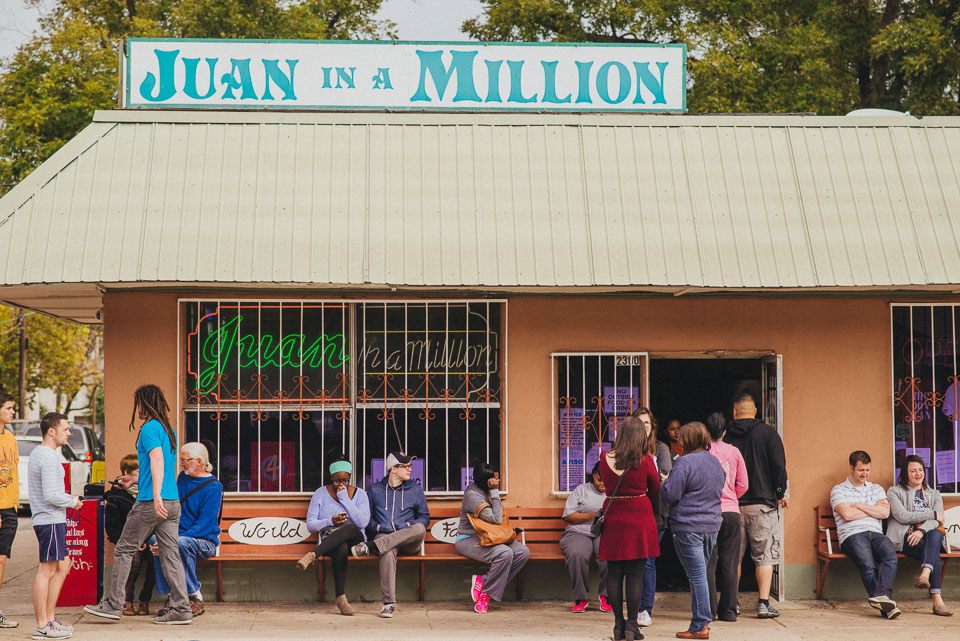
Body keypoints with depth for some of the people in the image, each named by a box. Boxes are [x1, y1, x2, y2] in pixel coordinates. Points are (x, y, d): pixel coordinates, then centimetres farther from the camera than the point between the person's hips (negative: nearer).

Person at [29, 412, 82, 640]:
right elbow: (51, 495, -22)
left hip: (49, 520, 11)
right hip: (50, 521, -11)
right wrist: (73, 502, -8)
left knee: (63, 566, 15)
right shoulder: (48, 458, -16)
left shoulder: (38, 453, 17)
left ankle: (49, 619, 18)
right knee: (47, 571, -7)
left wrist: (68, 498, 13)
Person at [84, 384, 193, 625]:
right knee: (171, 554, 5)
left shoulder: (149, 428, -8)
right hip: (173, 502, 8)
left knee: (124, 550, 4)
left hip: (151, 503, -8)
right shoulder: (169, 429, 17)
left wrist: (156, 496, -30)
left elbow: (157, 460, -21)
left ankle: (114, 605, 8)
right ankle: (180, 609, 1)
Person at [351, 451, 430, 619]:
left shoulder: (415, 490, 18)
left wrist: (410, 526, -3)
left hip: (408, 541, 1)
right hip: (383, 537, -1)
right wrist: (378, 527, -4)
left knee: (420, 529, -36)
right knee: (388, 553, -40)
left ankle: (371, 547, -41)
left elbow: (425, 517, 18)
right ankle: (389, 603, -41)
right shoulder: (375, 490, 16)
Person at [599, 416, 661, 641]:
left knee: (614, 572, 7)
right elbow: (655, 489, 6)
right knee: (635, 572, 0)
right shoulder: (645, 461, -7)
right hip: (639, 519, -2)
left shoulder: (605, 459, 0)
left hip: (613, 519, 2)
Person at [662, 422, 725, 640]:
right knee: (701, 573, 15)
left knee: (697, 575, -5)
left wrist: (665, 482, 3)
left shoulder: (684, 463, -15)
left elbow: (670, 495, -16)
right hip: (712, 525, 7)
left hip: (688, 528, -7)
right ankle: (703, 620, 18)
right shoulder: (715, 462, 11)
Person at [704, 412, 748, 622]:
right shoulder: (734, 452, 4)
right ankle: (728, 610, 7)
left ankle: (708, 610, 2)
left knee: (708, 563, 3)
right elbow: (743, 484, 7)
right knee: (729, 563, 6)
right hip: (731, 511, 2)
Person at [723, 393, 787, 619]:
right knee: (764, 556, 1)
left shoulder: (725, 436, 3)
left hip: (732, 504, 2)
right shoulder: (767, 433, -3)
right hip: (763, 503, -2)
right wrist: (780, 494, 4)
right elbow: (779, 465, -7)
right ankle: (764, 603, -4)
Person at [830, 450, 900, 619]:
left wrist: (859, 506, 4)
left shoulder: (876, 489, 26)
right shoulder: (839, 490, 14)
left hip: (876, 533, 3)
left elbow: (885, 512, 8)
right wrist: (873, 509, 8)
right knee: (868, 565, -33)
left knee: (891, 556, -32)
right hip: (852, 534, -3)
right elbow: (847, 514, -4)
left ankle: (881, 596, -46)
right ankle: (884, 601, -40)